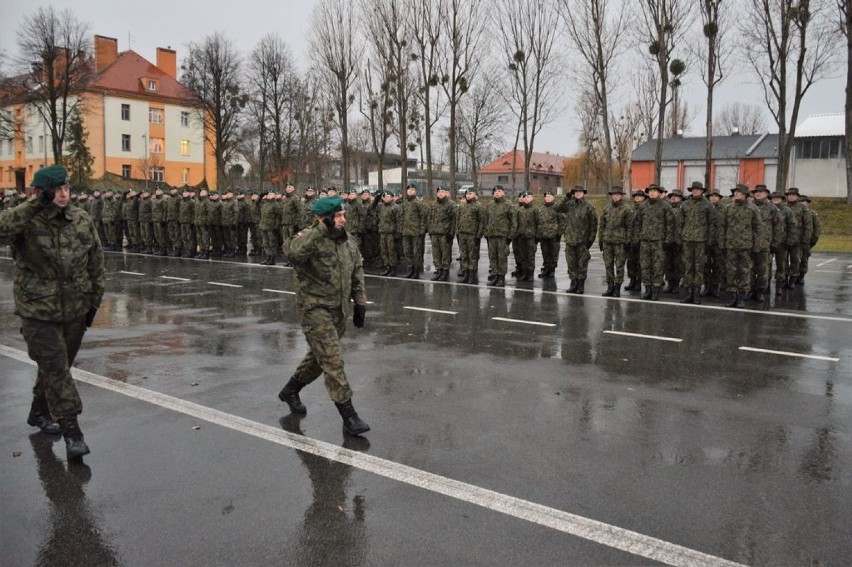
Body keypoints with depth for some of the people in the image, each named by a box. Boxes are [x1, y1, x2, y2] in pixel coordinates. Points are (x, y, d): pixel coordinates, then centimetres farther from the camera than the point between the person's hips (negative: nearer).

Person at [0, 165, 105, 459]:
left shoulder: (83, 220, 0)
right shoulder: (26, 221, -12)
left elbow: (96, 263, 8)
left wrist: (94, 300, 10)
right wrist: (35, 206, -34)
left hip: (75, 311, 5)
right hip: (38, 312, -5)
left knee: (58, 366, 19)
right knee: (56, 369, -5)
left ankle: (39, 412, 41)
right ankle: (71, 430, 2)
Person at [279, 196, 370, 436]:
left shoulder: (348, 243, 7)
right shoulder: (310, 238, -16)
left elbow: (357, 274, 16)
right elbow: (293, 251, -39)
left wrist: (360, 303, 11)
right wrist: (322, 229, -36)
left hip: (339, 310, 8)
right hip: (315, 308, -8)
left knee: (319, 355, 20)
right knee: (333, 359, -10)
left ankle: (290, 391, 43)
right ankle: (348, 414, -3)